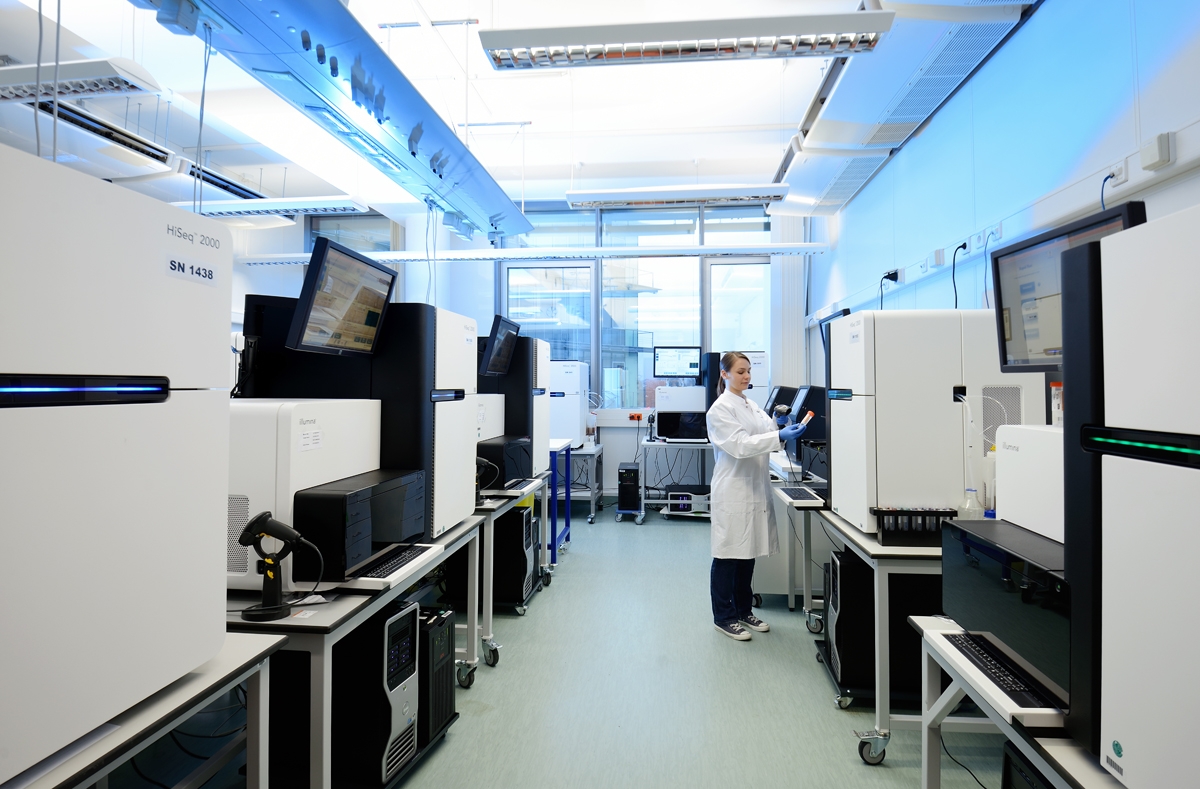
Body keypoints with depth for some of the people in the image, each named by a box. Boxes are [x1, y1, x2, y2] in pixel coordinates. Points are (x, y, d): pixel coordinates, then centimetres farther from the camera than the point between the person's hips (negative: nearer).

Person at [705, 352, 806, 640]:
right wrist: (780, 436, -28)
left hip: (755, 489, 8)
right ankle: (723, 617, 17)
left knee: (748, 553, 16)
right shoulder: (720, 409, -11)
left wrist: (779, 425, -9)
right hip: (733, 491, -8)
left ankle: (743, 611, 31)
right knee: (727, 555, 4)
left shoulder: (752, 406, 14)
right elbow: (739, 445, -21)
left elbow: (765, 435, 10)